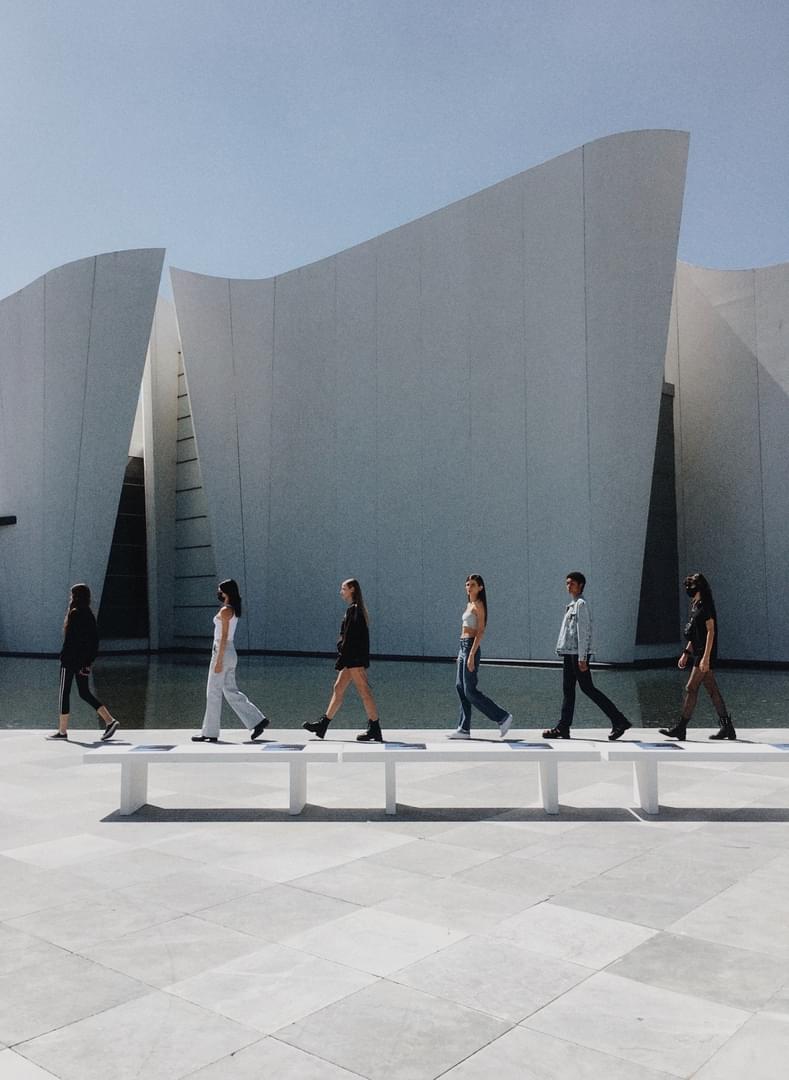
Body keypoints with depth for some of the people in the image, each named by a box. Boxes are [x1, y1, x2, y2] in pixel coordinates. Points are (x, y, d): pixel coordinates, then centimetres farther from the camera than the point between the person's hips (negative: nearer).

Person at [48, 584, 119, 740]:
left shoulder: (74, 614, -14)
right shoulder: (89, 615, 10)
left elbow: (70, 639, -20)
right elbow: (95, 639, 12)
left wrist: (64, 656, -19)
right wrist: (88, 661, 15)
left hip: (71, 659, -8)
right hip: (84, 661, 8)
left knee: (64, 693, 4)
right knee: (84, 693, 11)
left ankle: (62, 731, 11)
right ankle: (109, 721, 1)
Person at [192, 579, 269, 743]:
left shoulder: (225, 610, -14)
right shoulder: (234, 610, 13)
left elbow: (224, 636, -19)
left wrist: (219, 661, -19)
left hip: (222, 653, -9)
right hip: (230, 653, 9)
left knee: (213, 693, 0)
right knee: (231, 692, 12)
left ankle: (210, 733, 8)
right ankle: (258, 721, 8)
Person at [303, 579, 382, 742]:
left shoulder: (353, 609, -13)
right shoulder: (358, 609, 16)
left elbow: (349, 638, -19)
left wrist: (341, 661, -18)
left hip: (354, 659, -10)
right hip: (355, 660, 10)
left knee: (364, 691, -6)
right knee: (338, 688, 13)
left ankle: (375, 730, -2)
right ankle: (323, 725, 20)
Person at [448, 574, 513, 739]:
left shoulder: (478, 605, -10)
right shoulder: (469, 604, 16)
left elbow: (480, 632, -16)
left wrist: (471, 655, -21)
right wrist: (461, 654, 20)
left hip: (471, 647, -9)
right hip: (463, 646, 9)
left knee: (470, 691, -8)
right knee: (460, 687, 7)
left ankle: (503, 716, 0)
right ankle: (464, 729, 11)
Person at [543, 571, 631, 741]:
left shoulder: (581, 604, -10)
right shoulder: (572, 605, 19)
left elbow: (583, 632, -16)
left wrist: (582, 658, -20)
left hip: (578, 654, -9)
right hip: (569, 653, 9)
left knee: (588, 688, -6)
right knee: (568, 690, 7)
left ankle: (619, 721, -1)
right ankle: (563, 727, 8)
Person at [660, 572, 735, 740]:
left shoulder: (706, 606, -12)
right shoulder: (695, 605, 16)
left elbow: (711, 632, -17)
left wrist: (706, 658, -21)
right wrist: (686, 653, 20)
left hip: (705, 653, -10)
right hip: (699, 653, 10)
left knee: (691, 688, -8)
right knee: (712, 690, 10)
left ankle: (680, 728, -4)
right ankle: (726, 728, 14)